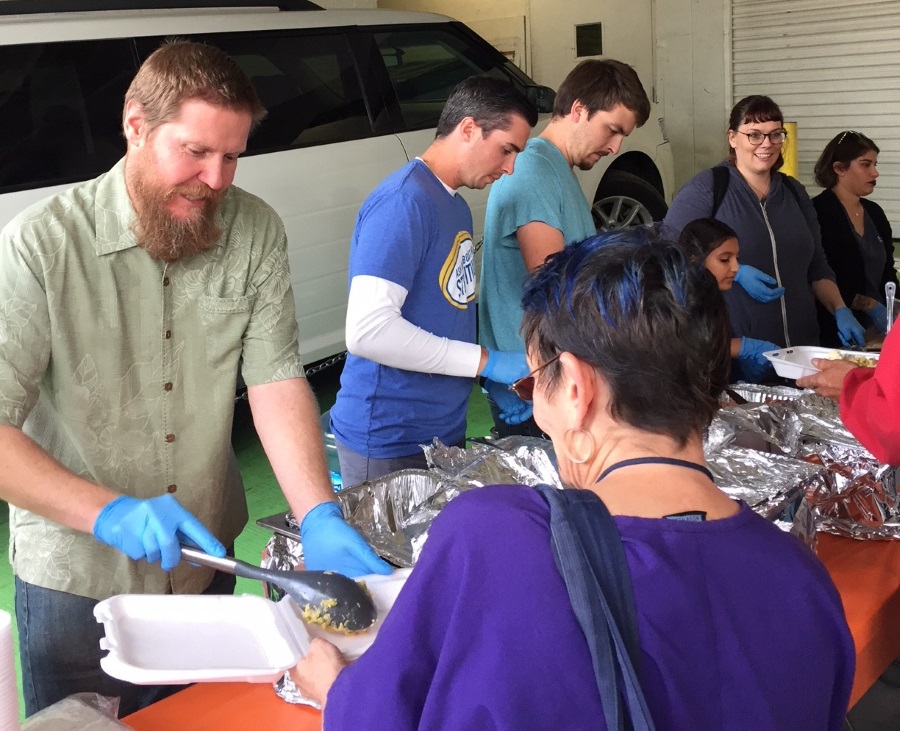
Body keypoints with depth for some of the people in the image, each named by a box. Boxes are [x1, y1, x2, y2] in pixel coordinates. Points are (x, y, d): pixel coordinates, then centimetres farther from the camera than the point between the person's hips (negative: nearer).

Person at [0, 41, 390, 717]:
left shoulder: (255, 232, -8)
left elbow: (276, 380, -10)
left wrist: (320, 517, -22)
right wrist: (109, 512, -32)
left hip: (206, 564, 4)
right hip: (77, 585, -3)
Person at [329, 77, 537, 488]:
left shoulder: (456, 207, 11)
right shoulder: (403, 201, -18)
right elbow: (368, 329, -27)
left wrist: (500, 377, 3)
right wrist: (486, 361, -21)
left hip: (445, 432, 9)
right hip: (389, 443, -9)